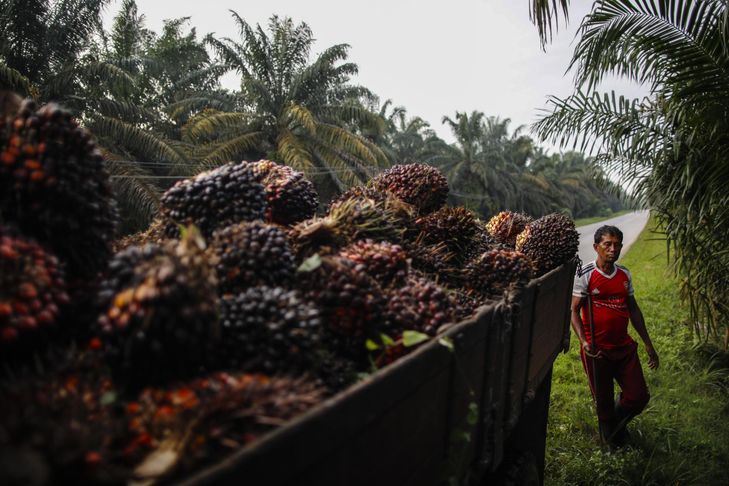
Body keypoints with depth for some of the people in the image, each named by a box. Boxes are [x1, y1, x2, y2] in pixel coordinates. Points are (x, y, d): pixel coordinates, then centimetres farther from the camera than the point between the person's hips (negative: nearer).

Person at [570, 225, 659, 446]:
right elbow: (574, 310, -11)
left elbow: (633, 309, 14)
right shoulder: (585, 274, -10)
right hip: (597, 350, -4)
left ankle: (617, 421, 37)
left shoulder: (625, 274, 7)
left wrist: (648, 344, 14)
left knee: (639, 396, 5)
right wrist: (583, 341, -25)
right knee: (603, 401, 9)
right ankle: (610, 437, 37)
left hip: (624, 347, 5)